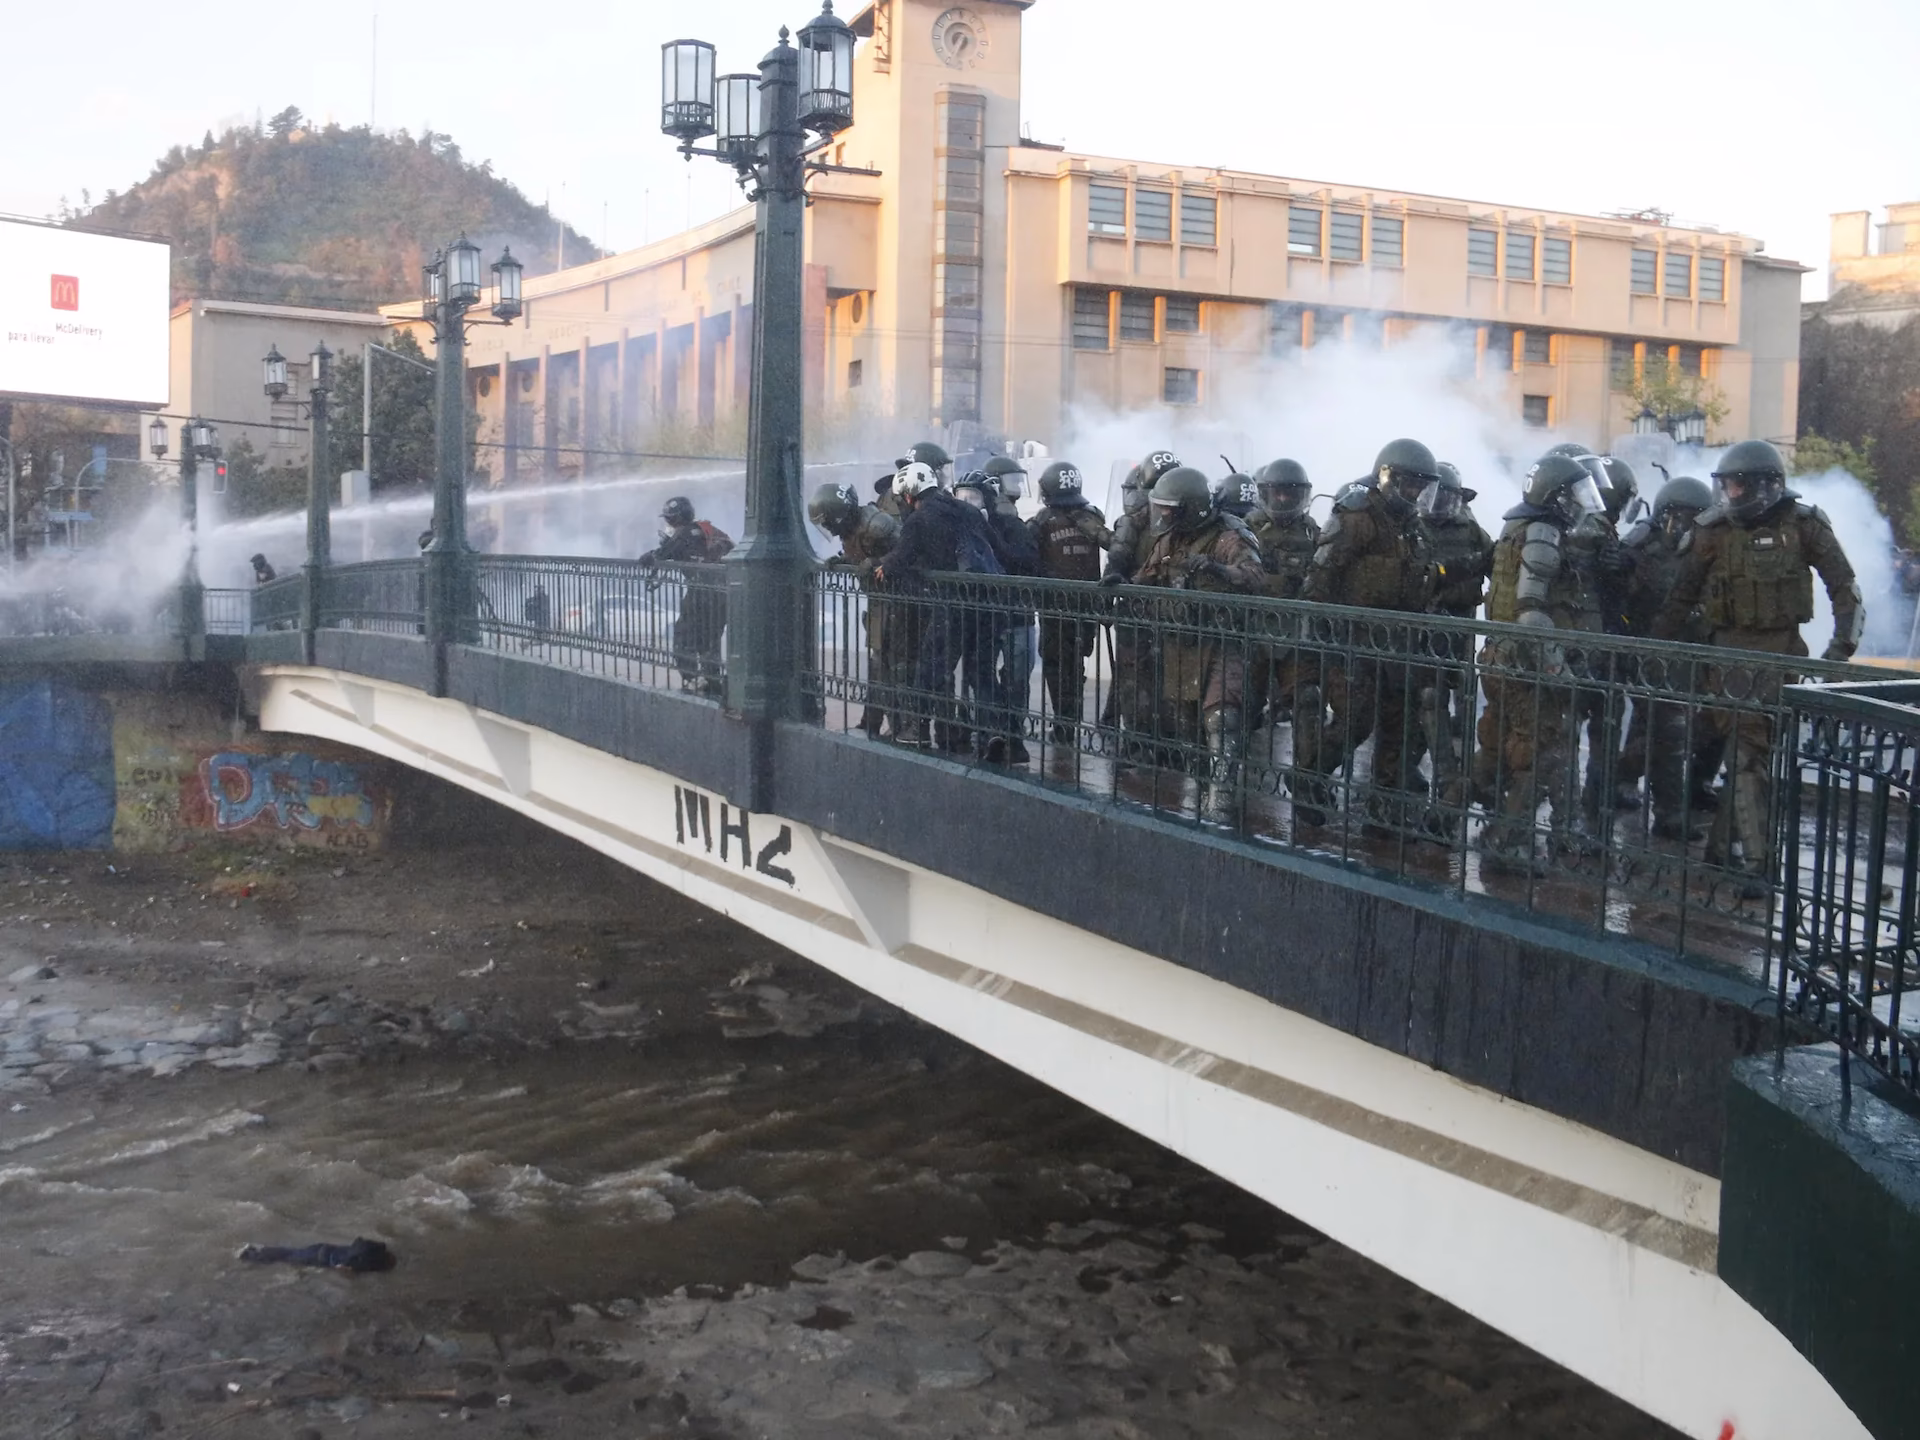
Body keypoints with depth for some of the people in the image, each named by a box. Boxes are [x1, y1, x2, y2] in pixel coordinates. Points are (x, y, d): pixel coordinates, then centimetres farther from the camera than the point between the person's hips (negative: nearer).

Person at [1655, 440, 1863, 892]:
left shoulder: (1804, 525, -1)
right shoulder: (1713, 530, 2)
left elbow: (1844, 588, 3)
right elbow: (1681, 596, 9)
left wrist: (1843, 646, -6)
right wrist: (1654, 647, 8)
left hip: (1783, 648, 0)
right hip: (1731, 649, 0)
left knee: (1759, 749, 1)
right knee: (1748, 751, -8)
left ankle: (1722, 842, 12)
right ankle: (1754, 859, -8)